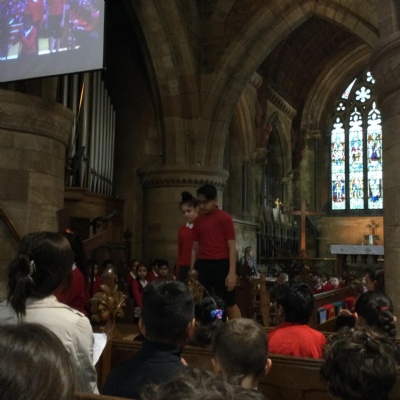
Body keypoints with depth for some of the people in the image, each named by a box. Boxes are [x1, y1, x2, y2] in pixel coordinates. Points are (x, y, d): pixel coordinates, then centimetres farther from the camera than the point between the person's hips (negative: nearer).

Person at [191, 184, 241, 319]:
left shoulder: (225, 218, -4)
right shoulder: (198, 220, 11)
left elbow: (232, 247, -6)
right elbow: (195, 248, 15)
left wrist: (232, 273, -12)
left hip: (221, 265, -5)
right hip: (202, 265, 5)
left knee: (229, 304, 4)